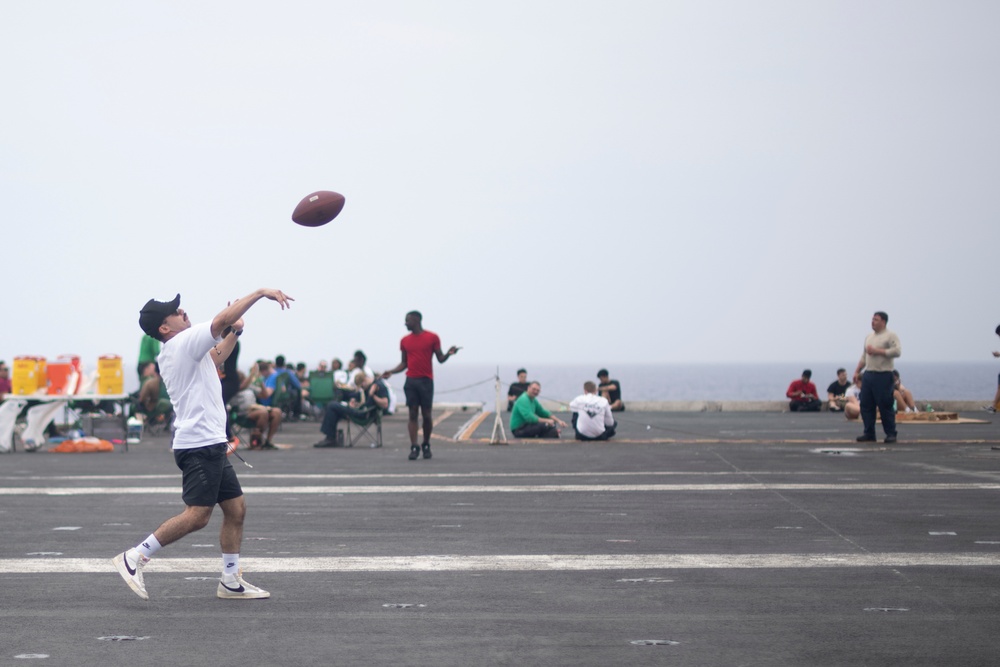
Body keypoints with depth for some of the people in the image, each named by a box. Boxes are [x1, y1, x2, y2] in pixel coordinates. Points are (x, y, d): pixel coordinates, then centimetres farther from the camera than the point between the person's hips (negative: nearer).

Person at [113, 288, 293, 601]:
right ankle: (133, 558, -9)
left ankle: (231, 582, 13)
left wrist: (235, 332, 25)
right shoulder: (182, 342, -10)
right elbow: (222, 319, -20)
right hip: (200, 444, -10)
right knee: (197, 515, -14)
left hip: (212, 445, 10)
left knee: (236, 509, 10)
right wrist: (261, 292, -14)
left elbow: (213, 359, 37)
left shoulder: (180, 351, 18)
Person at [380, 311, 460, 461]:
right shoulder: (405, 340, 11)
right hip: (410, 381, 2)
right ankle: (414, 447, -6)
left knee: (426, 415, 0)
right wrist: (391, 372, 3)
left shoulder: (432, 337, 1)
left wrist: (448, 354, -17)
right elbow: (404, 363, 16)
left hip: (426, 381, -2)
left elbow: (440, 359, 3)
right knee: (413, 414, -3)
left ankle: (426, 445, 17)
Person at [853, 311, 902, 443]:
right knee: (866, 405, 4)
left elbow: (897, 351, -17)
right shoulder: (869, 337, 20)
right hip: (868, 374, 7)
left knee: (885, 406, -7)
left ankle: (891, 434, 0)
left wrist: (877, 351, -14)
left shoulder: (890, 336, -3)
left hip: (883, 376, -7)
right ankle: (869, 433, 10)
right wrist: (857, 371, 16)